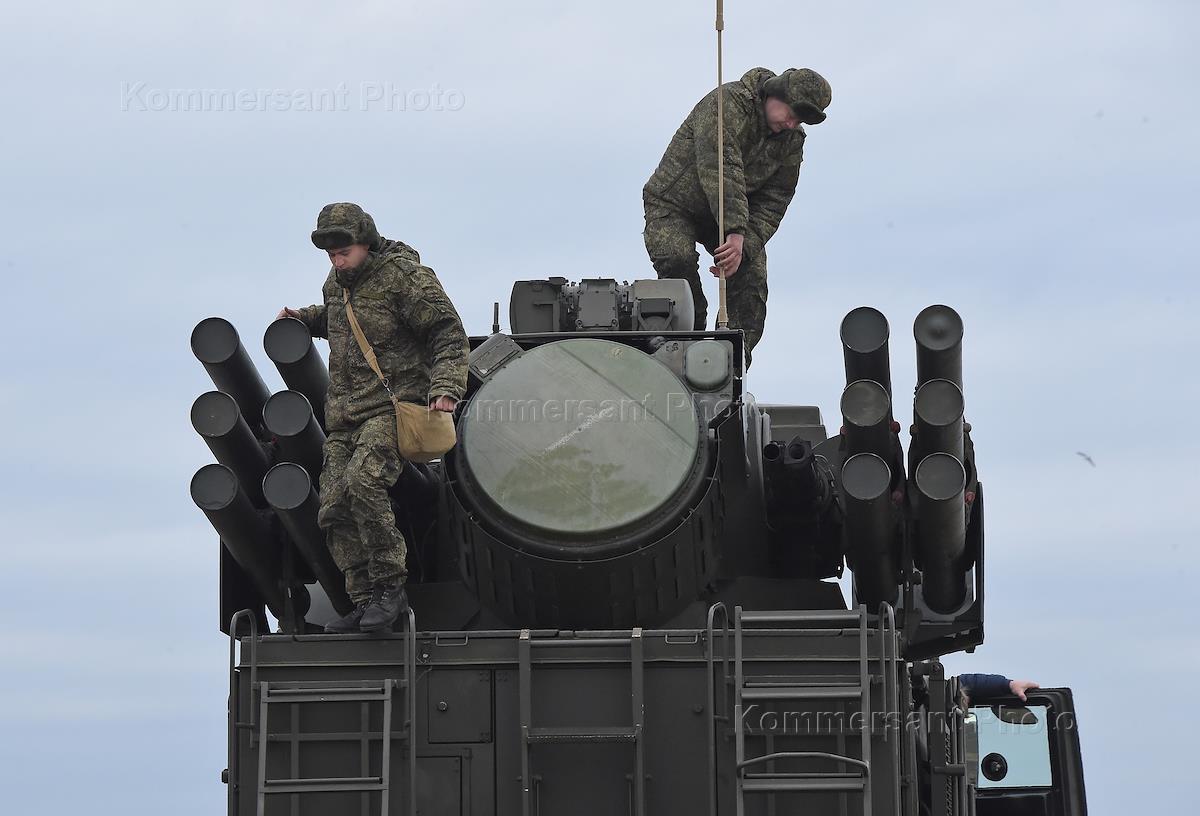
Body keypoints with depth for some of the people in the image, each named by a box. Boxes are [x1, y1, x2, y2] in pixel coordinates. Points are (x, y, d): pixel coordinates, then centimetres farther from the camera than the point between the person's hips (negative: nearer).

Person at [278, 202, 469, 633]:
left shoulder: (406, 277, -8)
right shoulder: (336, 283, 15)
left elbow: (450, 335, -9)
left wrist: (445, 387, -23)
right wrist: (300, 318, 20)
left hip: (393, 405, -8)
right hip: (343, 416, 8)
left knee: (363, 482, -30)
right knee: (334, 511, -5)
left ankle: (391, 587, -22)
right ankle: (365, 602, -1)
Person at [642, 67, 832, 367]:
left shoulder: (792, 141, -6)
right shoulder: (729, 103, -27)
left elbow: (772, 203, -9)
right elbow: (722, 169, -38)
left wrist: (744, 248, -26)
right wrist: (735, 233, -46)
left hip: (736, 214, 6)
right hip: (674, 204, -6)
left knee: (752, 277, -10)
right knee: (677, 260, -30)